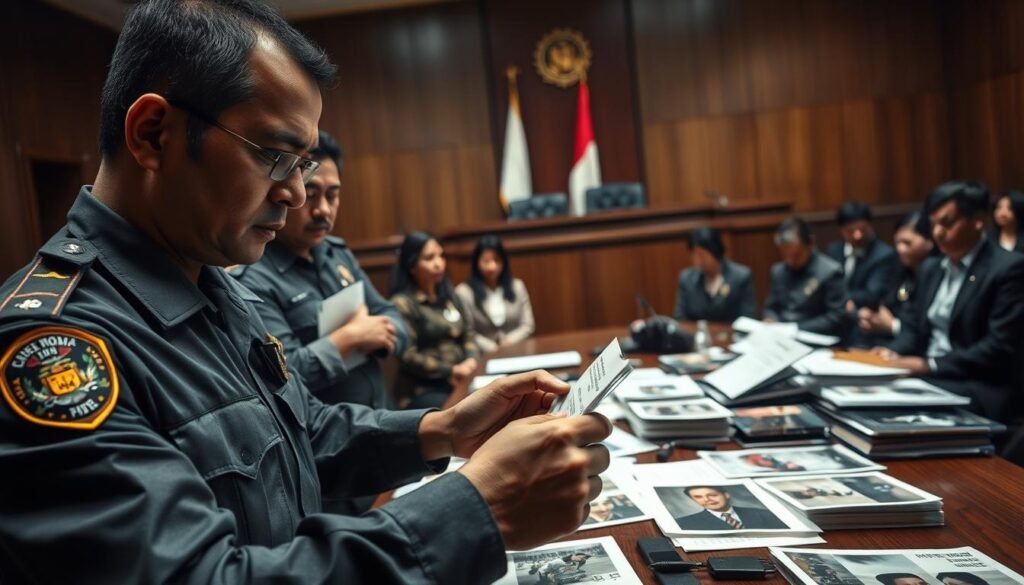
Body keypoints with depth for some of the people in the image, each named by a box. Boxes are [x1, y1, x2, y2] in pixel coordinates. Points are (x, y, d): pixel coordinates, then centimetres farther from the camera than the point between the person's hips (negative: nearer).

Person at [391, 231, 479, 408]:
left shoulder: (449, 297, 18)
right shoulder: (402, 303, -5)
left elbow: (467, 336, 19)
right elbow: (407, 357, -11)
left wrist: (471, 361, -3)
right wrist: (451, 371, -14)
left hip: (461, 381, 7)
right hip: (423, 390, -7)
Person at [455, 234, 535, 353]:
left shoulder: (517, 286, 13)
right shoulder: (464, 292, -1)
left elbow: (527, 325, 9)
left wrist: (509, 342, -7)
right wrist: (491, 348, -14)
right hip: (484, 355, -2)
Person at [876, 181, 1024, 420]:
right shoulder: (932, 268, 14)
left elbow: (999, 348, -16)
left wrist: (929, 364, -21)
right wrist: (893, 351, -3)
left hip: (980, 389, -7)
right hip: (925, 377, 7)